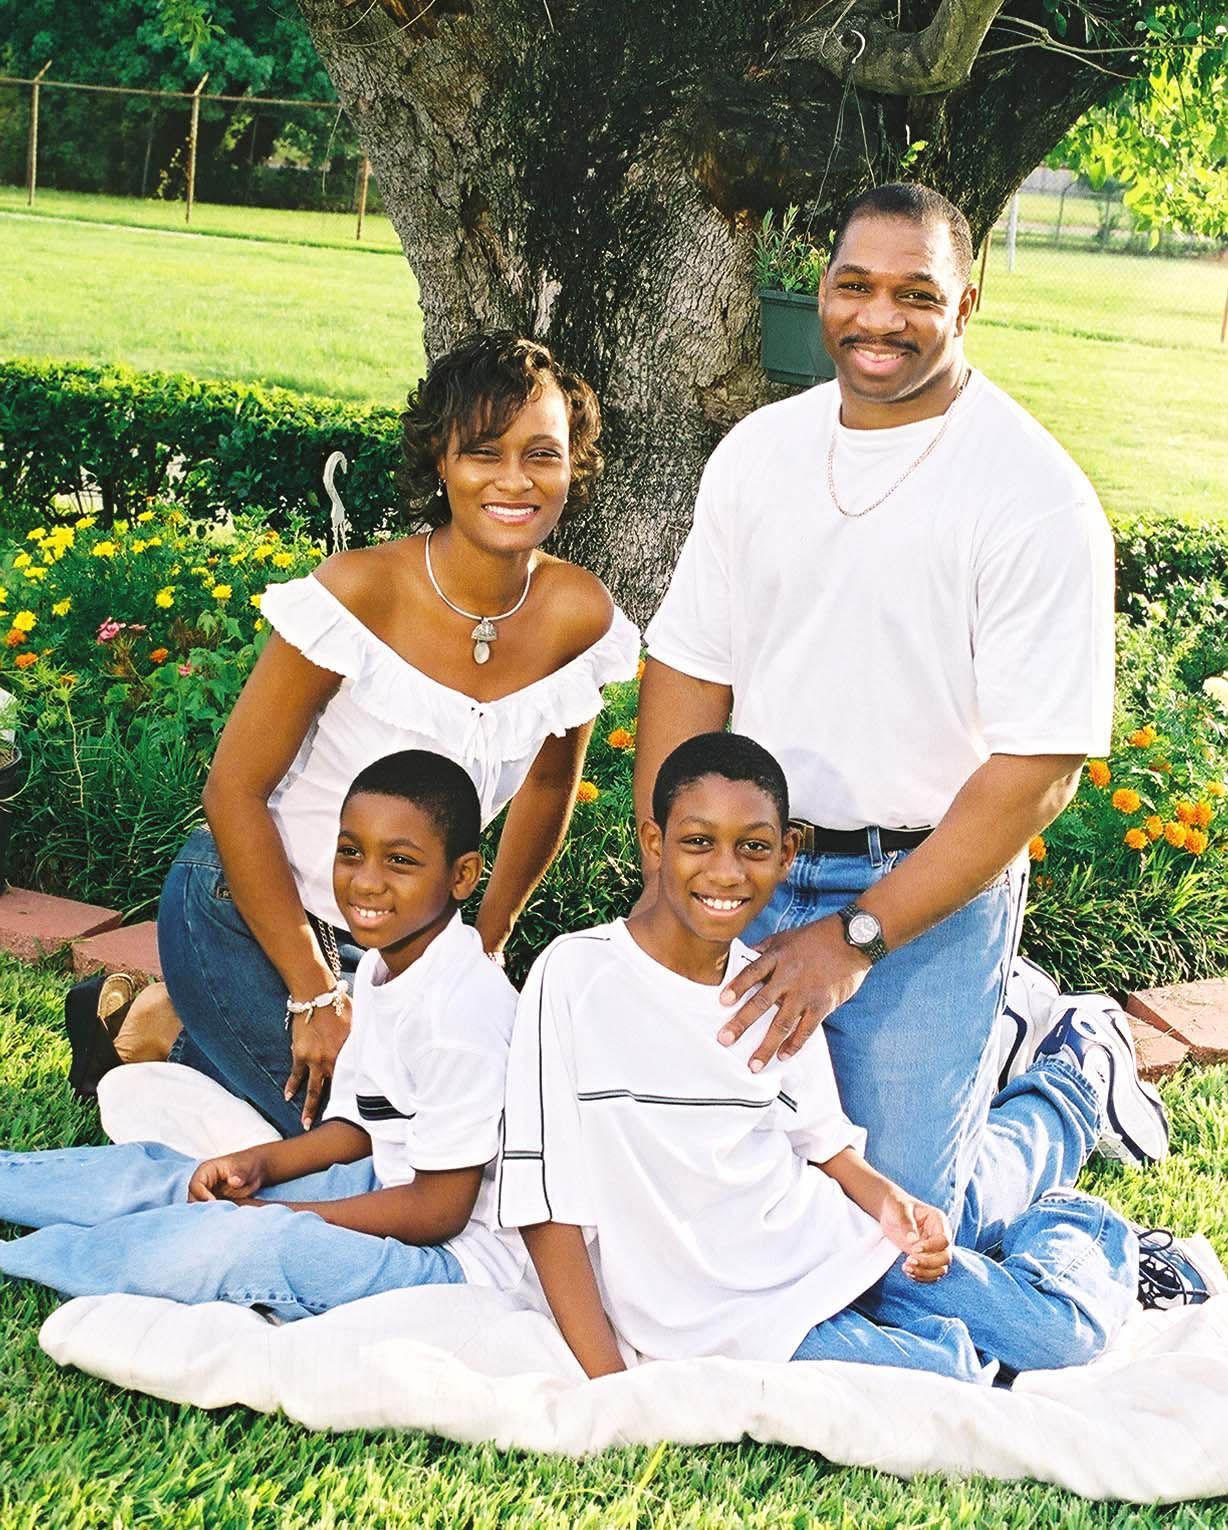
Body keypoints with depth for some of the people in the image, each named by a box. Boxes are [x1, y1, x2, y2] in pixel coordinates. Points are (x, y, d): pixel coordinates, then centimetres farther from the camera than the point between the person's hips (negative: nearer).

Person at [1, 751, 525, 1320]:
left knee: (246, 1244, -30)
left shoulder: (459, 1011, -25)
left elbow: (440, 1210, -21)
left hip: (458, 1254, -9)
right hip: (395, 1188, 9)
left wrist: (281, 1215, -14)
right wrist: (259, 1164, -3)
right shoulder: (382, 964, 4)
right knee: (153, 1174, 5)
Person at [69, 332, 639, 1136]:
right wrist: (316, 995, -18)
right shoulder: (360, 595, -24)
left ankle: (217, 1042, 25)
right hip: (249, 915, -6)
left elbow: (549, 783, 8)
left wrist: (486, 948, 14)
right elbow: (235, 791, -18)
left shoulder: (577, 617, -10)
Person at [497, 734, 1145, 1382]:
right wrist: (612, 1391, -18)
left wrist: (891, 1202, -8)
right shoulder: (576, 975, -15)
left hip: (820, 1241, 5)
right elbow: (546, 1204, -14)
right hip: (718, 1314, -4)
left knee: (1058, 1328, 1)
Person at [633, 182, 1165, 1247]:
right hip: (749, 868, 5)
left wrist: (856, 937, -19)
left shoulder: (1036, 496, -14)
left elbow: (1038, 766, -17)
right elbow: (689, 669, 5)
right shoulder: (759, 451, 2)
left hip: (928, 893, -5)